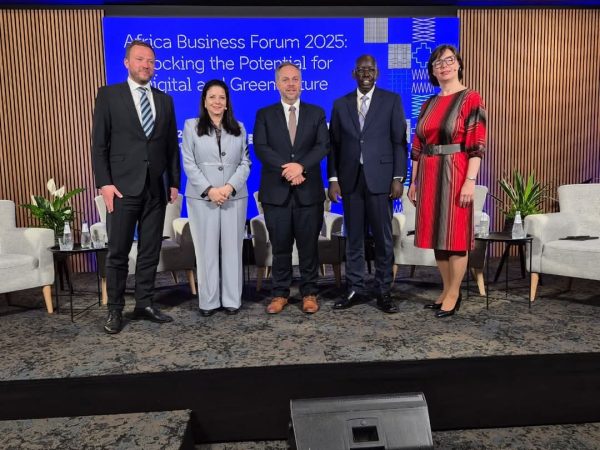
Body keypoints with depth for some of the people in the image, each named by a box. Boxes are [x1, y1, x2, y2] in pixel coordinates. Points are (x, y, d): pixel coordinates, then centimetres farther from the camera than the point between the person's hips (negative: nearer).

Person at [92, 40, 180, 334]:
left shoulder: (164, 100, 13)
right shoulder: (108, 95, 3)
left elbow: (172, 145, 12)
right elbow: (99, 144, -1)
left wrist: (174, 182, 7)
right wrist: (104, 183, -10)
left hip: (156, 189, 4)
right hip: (123, 187, -3)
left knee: (150, 251, 8)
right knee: (118, 252, 3)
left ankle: (144, 304, 20)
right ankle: (115, 310, 15)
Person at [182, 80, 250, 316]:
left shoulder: (238, 128, 13)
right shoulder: (191, 126, 8)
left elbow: (245, 162, 5)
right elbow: (189, 164, 0)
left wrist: (230, 187, -11)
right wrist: (209, 190, -12)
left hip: (234, 197, 2)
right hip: (202, 198, -1)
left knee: (232, 248, 3)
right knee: (206, 249, 1)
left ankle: (232, 300, 12)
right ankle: (208, 301, 11)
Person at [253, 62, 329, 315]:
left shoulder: (316, 113, 11)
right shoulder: (264, 115, 9)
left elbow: (323, 145, -2)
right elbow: (260, 148, -4)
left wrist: (300, 165, -18)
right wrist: (286, 170, -17)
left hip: (308, 191, 0)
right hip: (276, 191, 0)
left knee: (309, 245, 6)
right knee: (280, 246, 6)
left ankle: (309, 293, 19)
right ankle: (280, 293, 19)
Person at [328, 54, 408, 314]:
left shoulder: (391, 100, 6)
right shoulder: (341, 104, 12)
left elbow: (399, 142, 1)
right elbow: (334, 145, 9)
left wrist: (398, 178, -6)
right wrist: (333, 179, 0)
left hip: (380, 178, -2)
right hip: (350, 180, 2)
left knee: (383, 238, 2)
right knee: (353, 238, 7)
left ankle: (383, 291, 14)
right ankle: (354, 290, 17)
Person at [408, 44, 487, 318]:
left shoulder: (470, 99, -2)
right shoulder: (428, 104, 15)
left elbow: (477, 145, -9)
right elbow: (417, 147, 13)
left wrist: (470, 181, -17)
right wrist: (413, 181, 10)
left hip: (455, 175, -6)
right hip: (428, 176, 6)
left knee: (455, 235, 0)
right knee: (437, 234, 10)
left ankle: (454, 295, 12)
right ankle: (447, 290, 23)